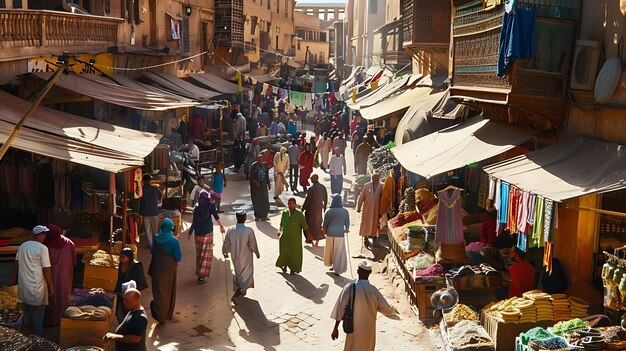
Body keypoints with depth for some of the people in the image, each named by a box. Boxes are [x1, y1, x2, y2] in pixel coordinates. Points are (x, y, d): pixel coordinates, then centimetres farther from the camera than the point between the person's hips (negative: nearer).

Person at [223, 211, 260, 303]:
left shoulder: (230, 230, -12)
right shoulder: (249, 230, -21)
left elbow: (226, 244, -1)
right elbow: (253, 245, -12)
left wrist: (225, 252, 19)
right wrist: (257, 253, 6)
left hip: (235, 258, 4)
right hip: (246, 258, -3)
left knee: (238, 274, 25)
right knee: (246, 276, 8)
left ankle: (241, 291, 42)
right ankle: (236, 295, -8)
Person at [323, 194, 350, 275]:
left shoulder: (328, 211, -8)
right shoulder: (345, 211, -5)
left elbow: (325, 224, -1)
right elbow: (347, 223, 4)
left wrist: (324, 231, 18)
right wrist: (346, 229, 24)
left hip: (330, 233, 0)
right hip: (340, 234, 0)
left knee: (330, 250, 19)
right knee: (339, 252, 7)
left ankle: (330, 264, 33)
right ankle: (338, 270, 8)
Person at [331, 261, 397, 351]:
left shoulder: (349, 287, -14)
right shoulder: (373, 290, -10)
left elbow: (340, 307, -17)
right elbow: (386, 309, -4)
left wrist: (336, 328, -11)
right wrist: (393, 311, 20)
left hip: (354, 329, -1)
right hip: (369, 330, 1)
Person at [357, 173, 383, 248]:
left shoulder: (381, 186, -2)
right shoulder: (366, 186, -6)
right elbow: (361, 197, -1)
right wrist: (358, 207, 1)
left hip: (376, 208, 1)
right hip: (367, 208, -1)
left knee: (375, 222, 7)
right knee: (366, 222, 5)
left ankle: (374, 237, 18)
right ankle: (365, 237, 17)